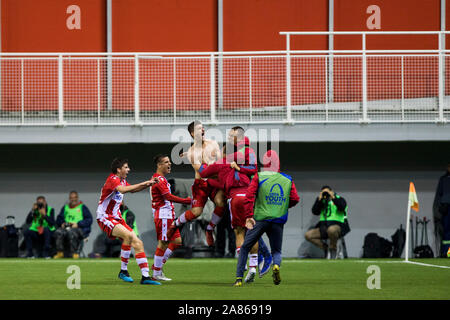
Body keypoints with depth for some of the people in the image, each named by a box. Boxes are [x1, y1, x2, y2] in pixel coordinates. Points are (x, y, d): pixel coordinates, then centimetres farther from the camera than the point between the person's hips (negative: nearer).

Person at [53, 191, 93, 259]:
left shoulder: (82, 207, 9)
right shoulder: (65, 207, 23)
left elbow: (89, 220, -1)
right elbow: (59, 219, 22)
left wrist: (78, 224, -13)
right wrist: (62, 223, -1)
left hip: (79, 228, -4)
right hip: (65, 227, 4)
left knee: (71, 232, -39)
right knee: (58, 232, -30)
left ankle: (75, 253, -33)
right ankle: (60, 252, -25)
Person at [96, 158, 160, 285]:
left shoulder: (122, 180, 12)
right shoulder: (113, 179, -16)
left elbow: (132, 189, 28)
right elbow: (122, 189, -36)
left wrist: (148, 184, 11)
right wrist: (143, 183, -35)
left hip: (117, 218, 9)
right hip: (105, 218, -9)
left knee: (138, 243, -2)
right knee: (128, 235, -30)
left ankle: (145, 277, 0)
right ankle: (123, 271, -19)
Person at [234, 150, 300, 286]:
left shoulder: (259, 177, -1)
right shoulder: (288, 180, 6)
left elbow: (249, 196, -11)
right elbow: (295, 199, 4)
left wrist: (248, 216, -14)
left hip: (260, 218, -2)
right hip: (278, 221, 2)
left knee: (245, 248, 11)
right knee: (276, 250, 16)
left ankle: (239, 278, 6)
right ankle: (276, 265, -18)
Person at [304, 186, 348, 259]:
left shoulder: (339, 199, 6)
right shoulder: (321, 201, 17)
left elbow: (342, 207, -17)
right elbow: (315, 212, 3)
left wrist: (333, 197, -15)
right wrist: (319, 199, -4)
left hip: (337, 226, -5)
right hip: (323, 227, 5)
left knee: (331, 229, -42)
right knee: (308, 235, -13)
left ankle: (333, 249, -16)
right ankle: (325, 248, 1)